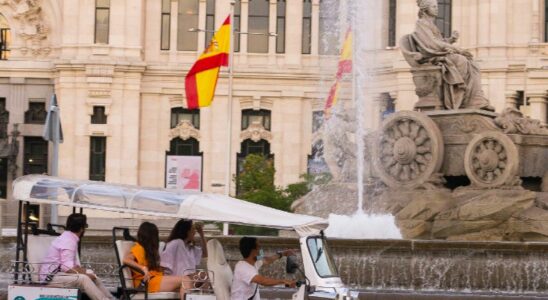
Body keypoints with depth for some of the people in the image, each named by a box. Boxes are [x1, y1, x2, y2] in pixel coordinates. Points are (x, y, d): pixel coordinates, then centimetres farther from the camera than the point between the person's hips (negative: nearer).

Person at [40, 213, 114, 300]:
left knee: (91, 274, 7)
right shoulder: (68, 241, -19)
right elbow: (68, 268, -25)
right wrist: (86, 273, -14)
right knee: (83, 279, -27)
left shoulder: (68, 237, 12)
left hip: (58, 273, 10)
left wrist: (86, 272, -4)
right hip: (51, 277, -10)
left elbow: (75, 265, 11)